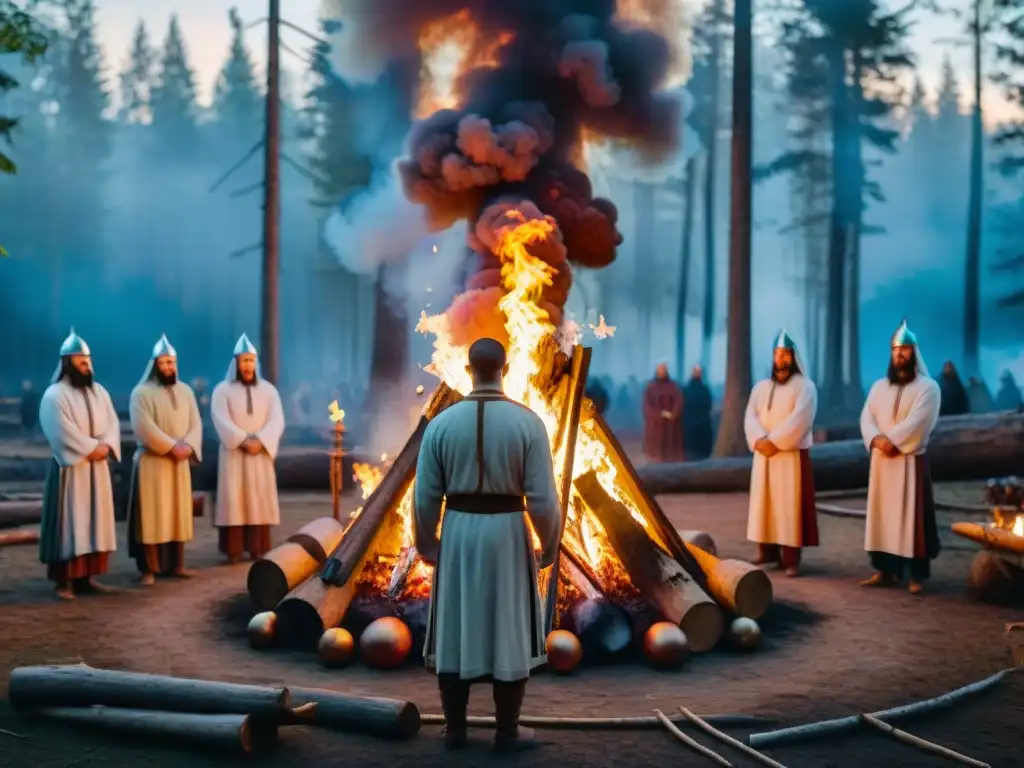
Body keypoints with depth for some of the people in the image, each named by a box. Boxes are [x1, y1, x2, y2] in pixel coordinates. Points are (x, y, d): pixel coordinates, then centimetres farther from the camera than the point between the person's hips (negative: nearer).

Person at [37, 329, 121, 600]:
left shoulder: (99, 392, 12)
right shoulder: (55, 394, -8)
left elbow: (112, 422, 5)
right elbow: (63, 430, -17)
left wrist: (106, 446, -12)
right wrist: (91, 448, -18)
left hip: (97, 467, 7)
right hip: (70, 467, -6)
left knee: (94, 519, 6)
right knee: (69, 520, -6)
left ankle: (87, 576, 12)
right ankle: (64, 580, -5)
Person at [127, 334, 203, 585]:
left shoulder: (185, 391, 10)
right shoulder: (142, 392, -7)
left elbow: (195, 423, 5)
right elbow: (145, 427, -17)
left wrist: (187, 446, -13)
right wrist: (171, 446, -20)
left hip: (180, 462, 5)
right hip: (152, 462, -5)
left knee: (178, 513, 8)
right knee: (152, 514, -5)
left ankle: (176, 564, 16)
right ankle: (149, 568, -2)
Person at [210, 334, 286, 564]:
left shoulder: (268, 389, 9)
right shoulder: (222, 390, 2)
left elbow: (276, 420, -2)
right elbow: (221, 421, -10)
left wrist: (260, 441, -18)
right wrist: (243, 440, -21)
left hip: (261, 453, 2)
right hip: (233, 453, -2)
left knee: (259, 499, 0)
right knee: (234, 499, -6)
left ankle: (258, 548, 3)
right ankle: (233, 550, -6)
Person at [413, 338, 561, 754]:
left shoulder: (442, 423, -4)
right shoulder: (528, 422, -9)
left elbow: (425, 496, -1)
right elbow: (542, 498, -10)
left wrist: (427, 544, 14)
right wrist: (550, 546, 5)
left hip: (457, 531, 2)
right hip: (507, 532, -2)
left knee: (455, 630, 13)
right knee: (509, 633, 10)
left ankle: (455, 728, 22)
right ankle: (507, 731, 18)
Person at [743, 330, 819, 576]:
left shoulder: (805, 386, -2)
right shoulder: (761, 387, 13)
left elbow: (798, 420, -15)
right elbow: (750, 418, 2)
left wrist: (774, 442, -20)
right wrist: (760, 440, -16)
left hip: (792, 456, -5)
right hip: (764, 456, 5)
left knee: (790, 505, -6)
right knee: (764, 502, 6)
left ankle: (791, 558, -7)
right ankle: (768, 551, 13)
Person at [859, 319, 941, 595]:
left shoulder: (928, 387, -3)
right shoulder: (879, 387, 13)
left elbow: (917, 422, -15)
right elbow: (866, 417, 2)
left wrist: (892, 441, -20)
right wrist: (877, 439, -17)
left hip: (911, 461, -5)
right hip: (881, 461, 5)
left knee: (912, 515, -5)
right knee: (882, 514, 6)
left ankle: (916, 575, -2)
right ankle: (884, 570, 12)